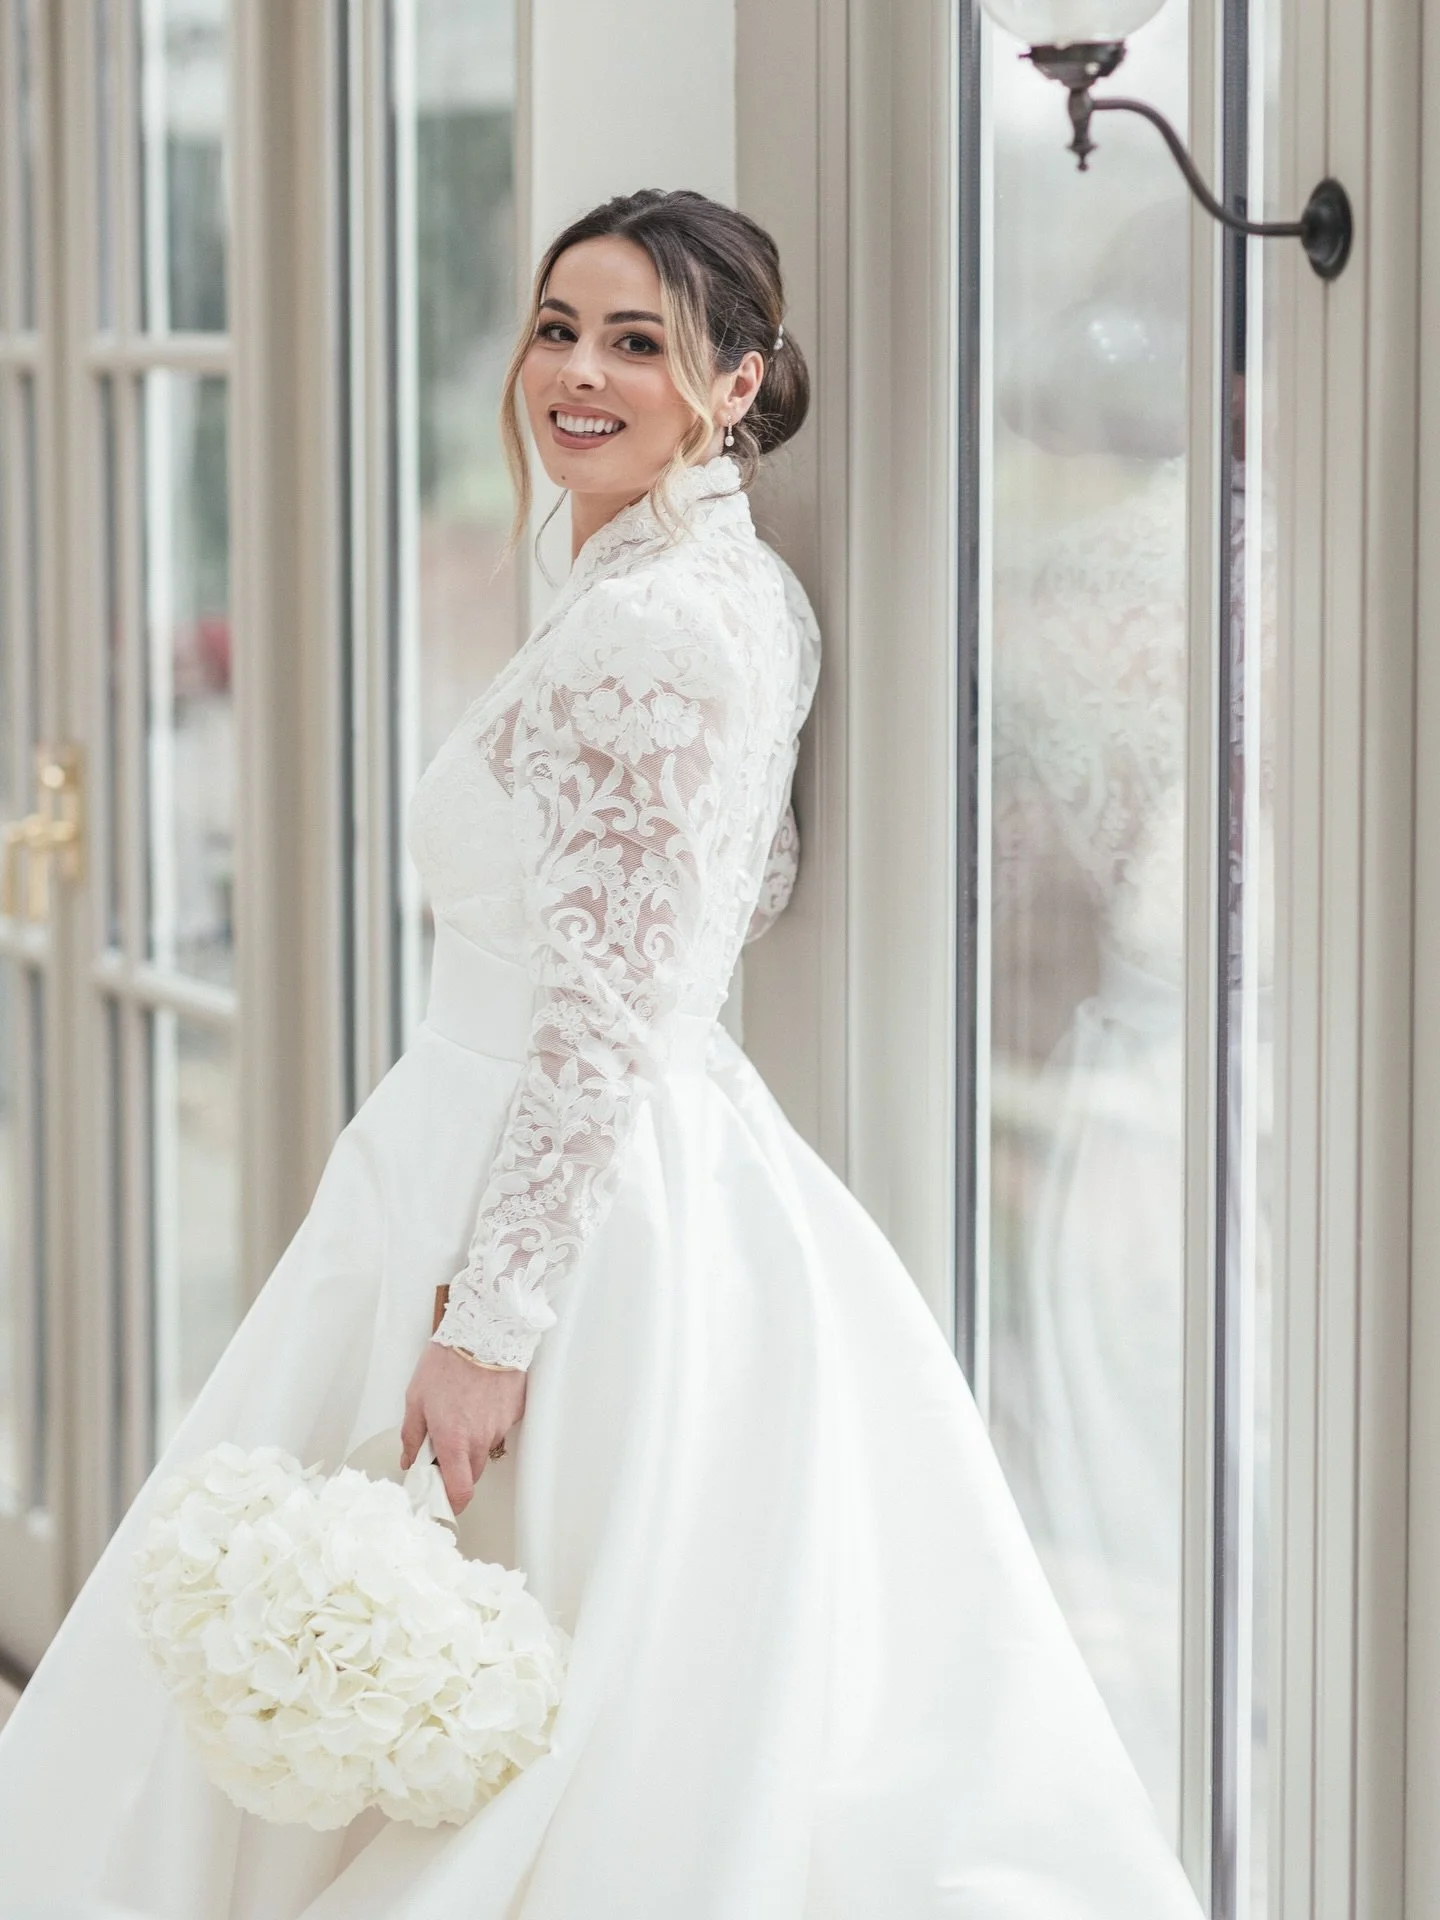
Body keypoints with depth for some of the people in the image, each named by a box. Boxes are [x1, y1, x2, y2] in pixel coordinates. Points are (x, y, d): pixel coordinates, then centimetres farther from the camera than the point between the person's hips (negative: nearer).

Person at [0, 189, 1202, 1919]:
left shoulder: (645, 628, -20)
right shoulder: (747, 595, 10)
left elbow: (608, 1023, -23)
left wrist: (486, 1320, -23)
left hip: (572, 1202, -10)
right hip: (678, 1182, 10)